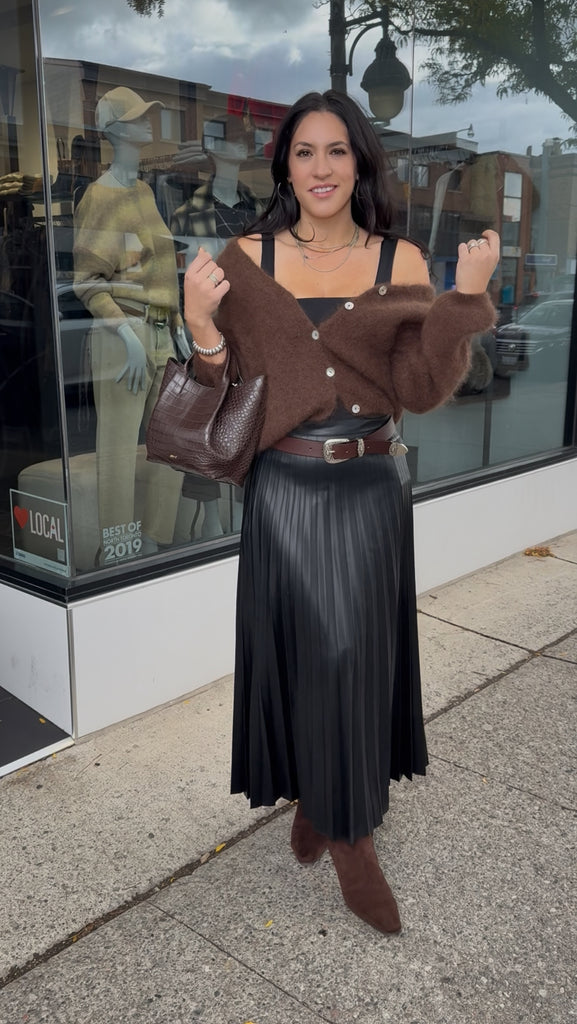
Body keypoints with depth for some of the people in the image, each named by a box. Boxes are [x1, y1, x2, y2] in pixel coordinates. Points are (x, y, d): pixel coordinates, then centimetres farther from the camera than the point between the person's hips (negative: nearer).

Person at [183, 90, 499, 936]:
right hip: (285, 490, 0)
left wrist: (467, 296, -15)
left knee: (359, 655, 10)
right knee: (297, 653, 9)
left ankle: (349, 827, 33)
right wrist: (203, 327, -19)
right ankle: (313, 798, 36)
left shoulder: (400, 260, 0)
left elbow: (424, 390, -5)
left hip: (371, 490, 1)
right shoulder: (247, 261, -1)